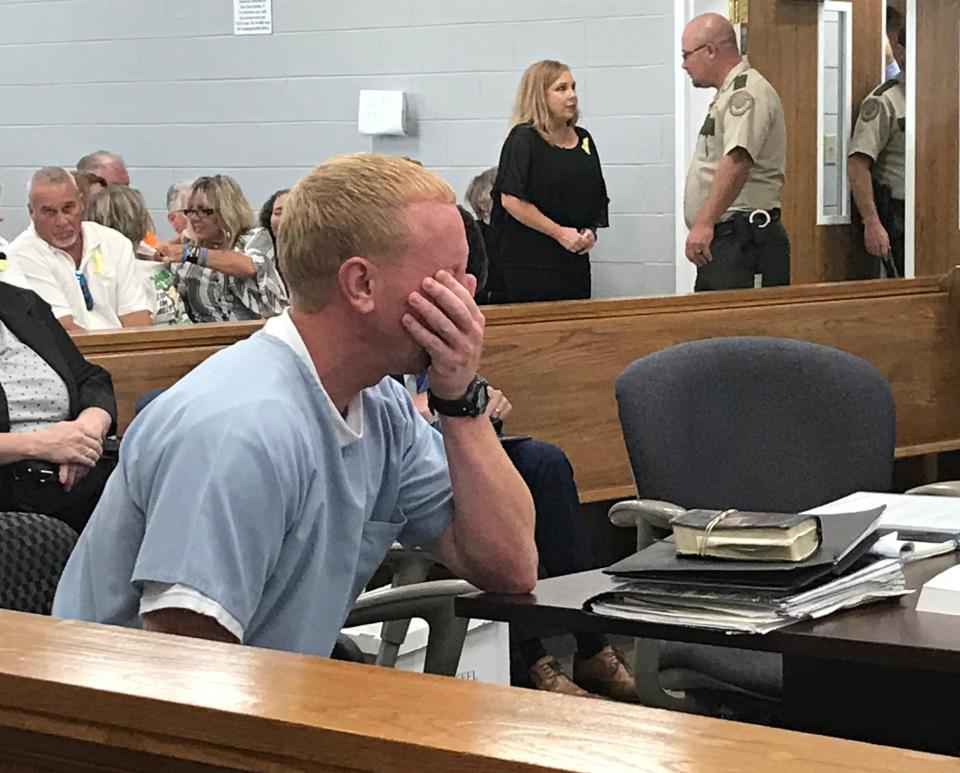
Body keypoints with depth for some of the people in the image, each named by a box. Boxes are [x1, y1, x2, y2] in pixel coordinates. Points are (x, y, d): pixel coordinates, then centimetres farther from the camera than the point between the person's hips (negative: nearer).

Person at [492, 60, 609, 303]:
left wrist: (591, 231, 2)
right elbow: (511, 200, -16)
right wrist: (559, 233, -14)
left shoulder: (583, 139, 14)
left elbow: (597, 198, 22)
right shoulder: (523, 139, -6)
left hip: (577, 260, 7)